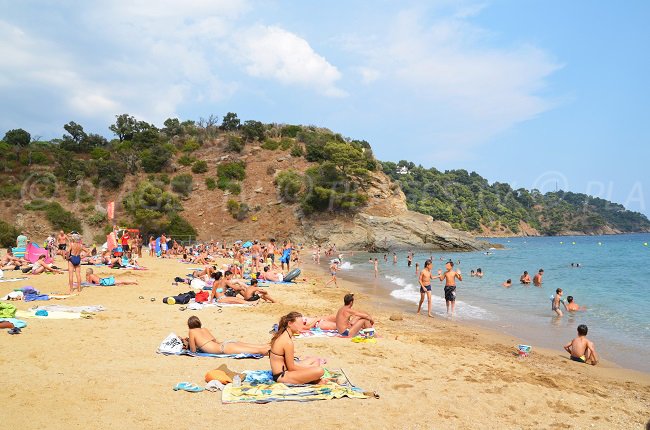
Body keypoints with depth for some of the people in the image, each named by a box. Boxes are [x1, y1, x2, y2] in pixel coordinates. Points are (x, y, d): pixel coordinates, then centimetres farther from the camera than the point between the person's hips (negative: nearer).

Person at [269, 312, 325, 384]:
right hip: (282, 376, -10)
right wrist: (309, 368, -2)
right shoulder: (288, 342, -21)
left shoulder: (281, 335, 9)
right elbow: (291, 367, -16)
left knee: (316, 361, 21)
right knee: (319, 371, -24)